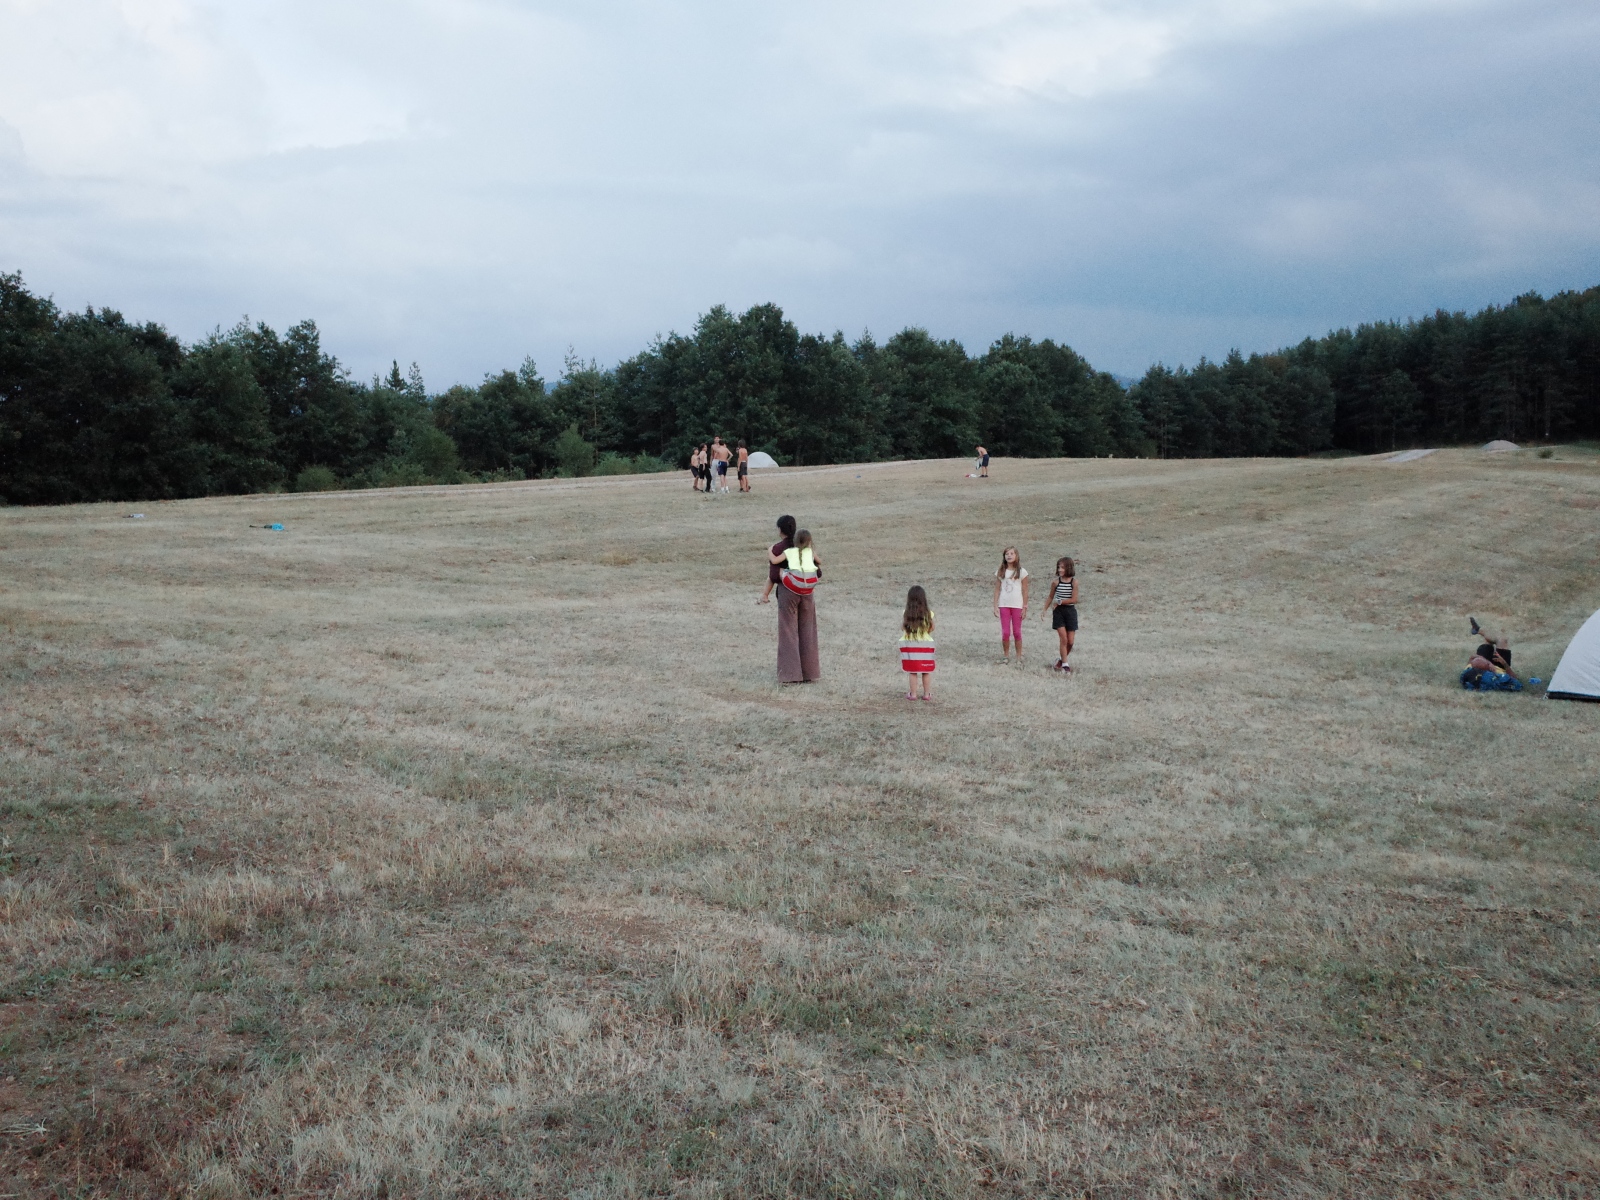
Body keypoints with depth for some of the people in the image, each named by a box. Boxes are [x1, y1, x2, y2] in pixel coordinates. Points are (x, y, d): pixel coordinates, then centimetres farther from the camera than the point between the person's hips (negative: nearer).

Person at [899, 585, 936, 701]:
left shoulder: (906, 613, -12)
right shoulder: (928, 613, -11)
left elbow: (902, 628, -4)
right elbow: (931, 629, -2)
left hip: (909, 645, 0)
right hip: (925, 644, 0)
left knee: (912, 672, 8)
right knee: (926, 672, 12)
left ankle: (913, 694, 13)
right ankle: (927, 694, 17)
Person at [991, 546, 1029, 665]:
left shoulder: (1021, 572, -2)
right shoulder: (1000, 572, 5)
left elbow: (1025, 591, -1)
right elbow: (997, 590, 6)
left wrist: (1025, 607, -4)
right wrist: (995, 606, 1)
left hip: (1017, 605, -2)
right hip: (1004, 605, 2)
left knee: (1017, 632, 4)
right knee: (1005, 633, 1)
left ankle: (1019, 658, 12)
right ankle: (1006, 656, 14)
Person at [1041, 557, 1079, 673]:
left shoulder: (1074, 581, -7)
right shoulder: (1056, 581, -1)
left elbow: (1074, 599, -12)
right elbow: (1051, 597, 10)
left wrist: (1060, 602, -13)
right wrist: (1045, 610, 4)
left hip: (1070, 611, 0)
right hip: (1059, 612, 0)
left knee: (1070, 641, 1)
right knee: (1063, 639, -8)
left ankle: (1062, 660, 23)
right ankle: (1065, 664, -2)